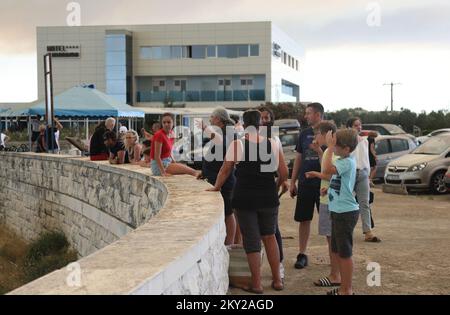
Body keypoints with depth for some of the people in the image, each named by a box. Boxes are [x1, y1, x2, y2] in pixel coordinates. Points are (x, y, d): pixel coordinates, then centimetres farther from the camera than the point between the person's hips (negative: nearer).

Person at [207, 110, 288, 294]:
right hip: (269, 198, 2)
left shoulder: (237, 145, -7)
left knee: (251, 240, 7)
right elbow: (284, 173, 1)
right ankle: (277, 280, 21)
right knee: (270, 236, 18)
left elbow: (225, 171, 0)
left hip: (244, 199, -2)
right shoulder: (273, 144, -1)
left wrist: (216, 188, 15)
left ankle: (256, 284, 13)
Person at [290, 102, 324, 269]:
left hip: (323, 184, -4)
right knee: (304, 219, 6)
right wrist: (292, 182, 9)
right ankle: (302, 254, 15)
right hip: (305, 184, 4)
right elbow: (298, 158, 13)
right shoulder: (304, 134, 9)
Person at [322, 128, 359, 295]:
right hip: (338, 211, 10)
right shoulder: (342, 161, 11)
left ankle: (347, 290, 12)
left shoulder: (348, 162, -19)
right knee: (336, 252, 18)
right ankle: (344, 287, 30)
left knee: (345, 253, 1)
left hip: (346, 213, -10)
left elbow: (326, 169, -34)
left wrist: (329, 147, -28)